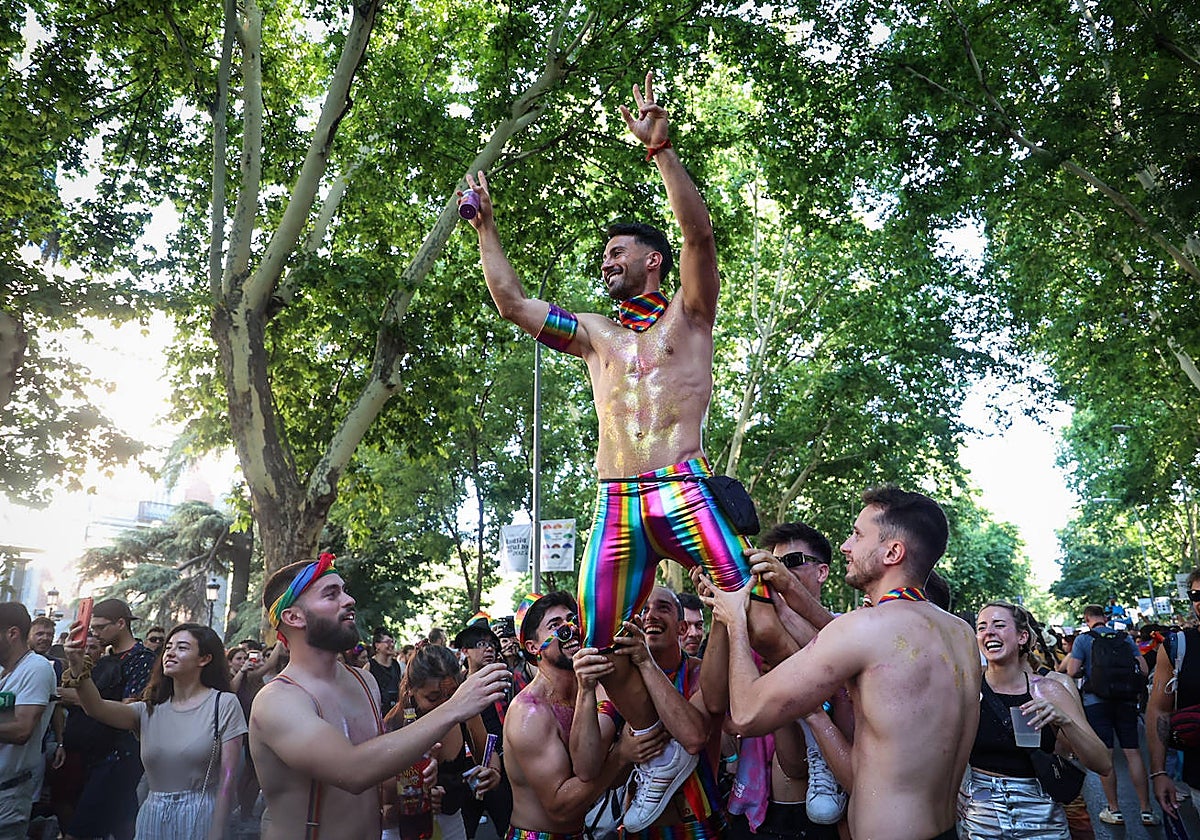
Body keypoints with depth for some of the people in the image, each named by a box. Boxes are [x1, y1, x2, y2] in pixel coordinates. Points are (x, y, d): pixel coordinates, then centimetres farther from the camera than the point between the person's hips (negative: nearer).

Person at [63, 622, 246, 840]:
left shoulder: (224, 704, -6)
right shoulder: (150, 710, 7)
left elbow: (228, 776, -10)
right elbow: (98, 708, -11)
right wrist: (78, 668, -27)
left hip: (200, 818, -4)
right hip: (153, 818, 4)